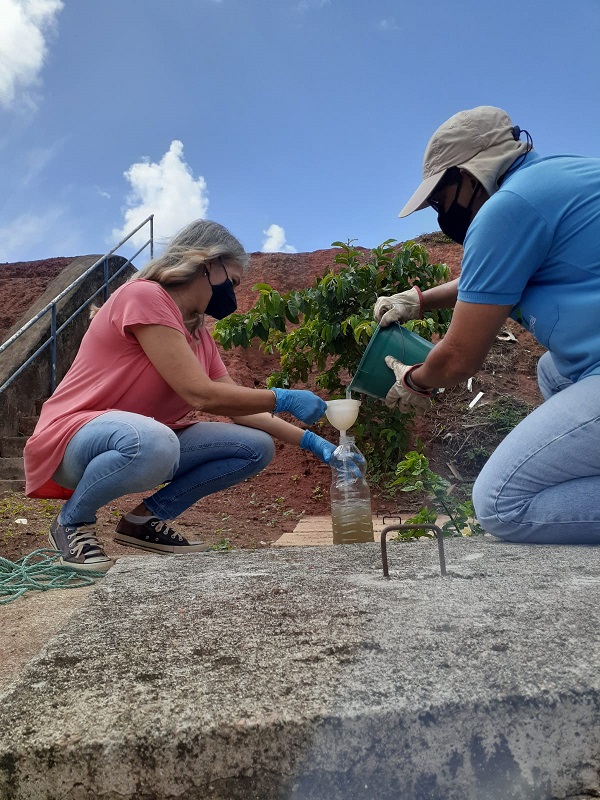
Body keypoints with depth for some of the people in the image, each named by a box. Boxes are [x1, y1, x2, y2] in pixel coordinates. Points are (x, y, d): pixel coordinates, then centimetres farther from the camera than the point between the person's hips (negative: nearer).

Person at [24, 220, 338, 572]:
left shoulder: (199, 334, 10)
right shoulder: (145, 295, -17)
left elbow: (240, 406, 7)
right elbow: (201, 395, -23)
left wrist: (311, 441, -1)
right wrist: (284, 399, -16)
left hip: (146, 441, 8)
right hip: (74, 440, -8)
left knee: (257, 446, -3)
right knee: (152, 442, -42)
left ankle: (148, 518, 5)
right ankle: (72, 521, -10)